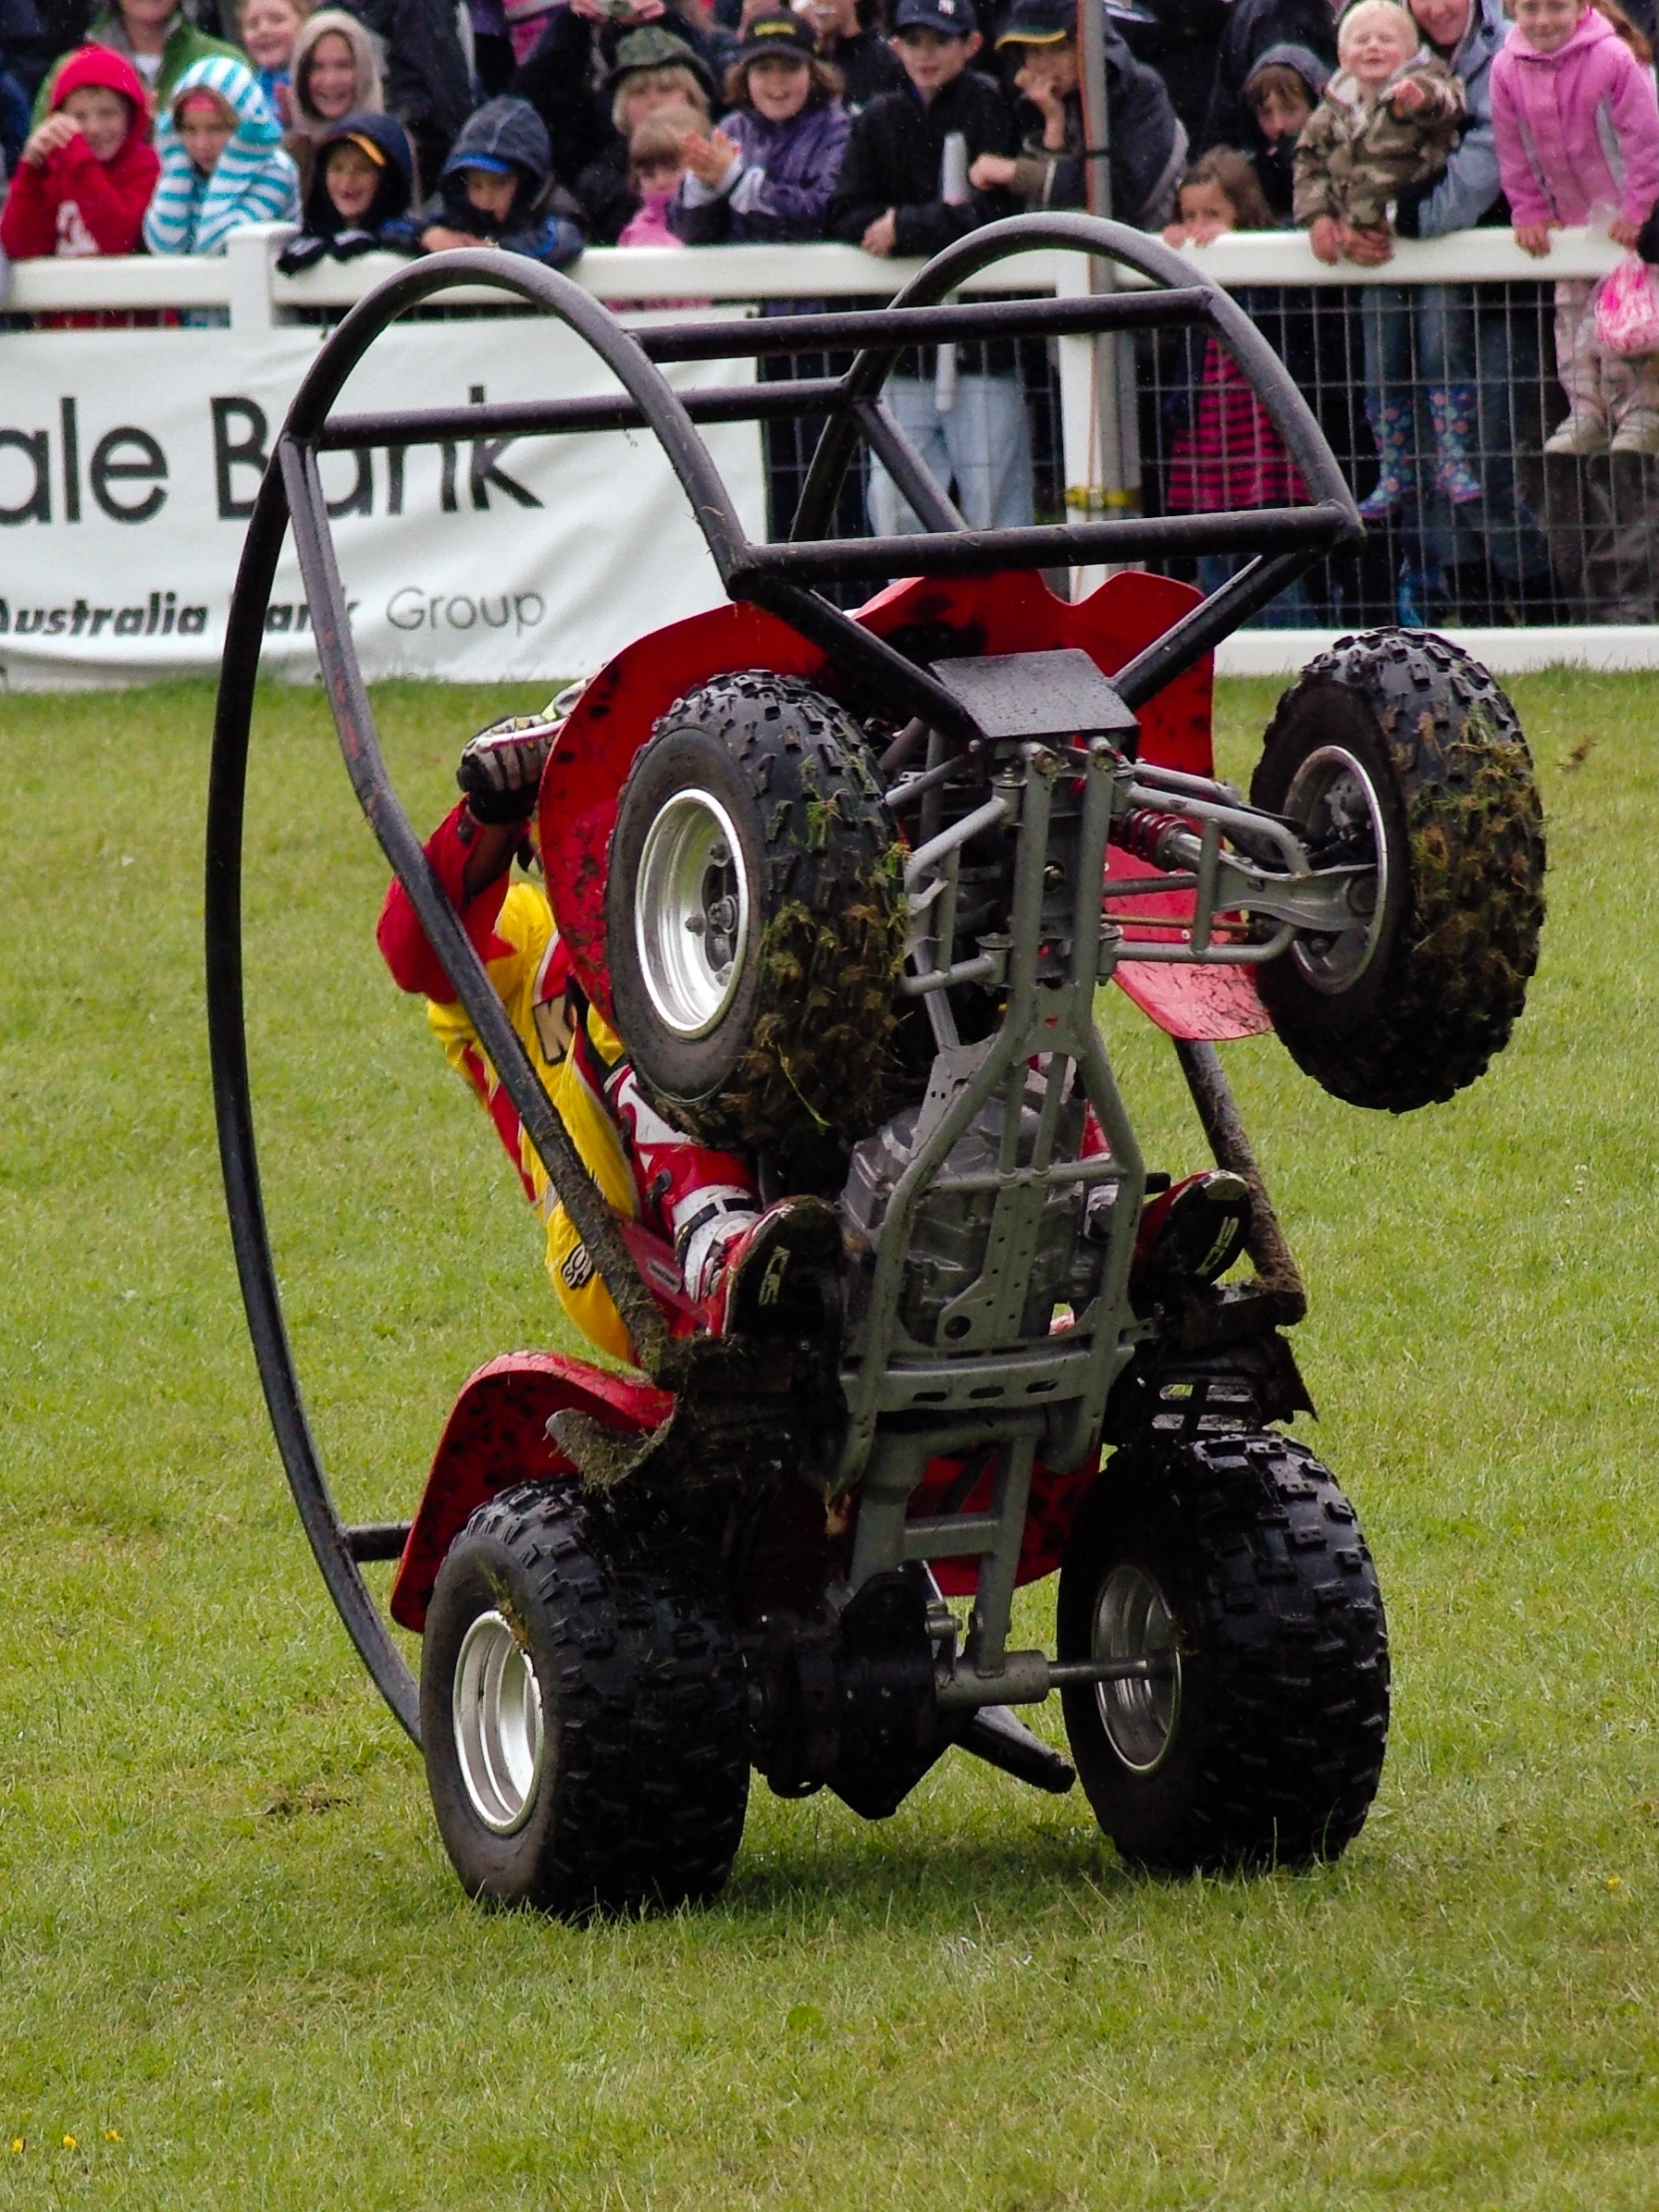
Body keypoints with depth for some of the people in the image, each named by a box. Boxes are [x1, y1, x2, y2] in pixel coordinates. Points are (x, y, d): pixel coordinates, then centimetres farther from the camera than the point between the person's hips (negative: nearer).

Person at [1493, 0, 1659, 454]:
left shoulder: (1612, 59, -20)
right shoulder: (1507, 70, -7)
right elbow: (1513, 153, 2)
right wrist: (1529, 213, -1)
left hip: (1621, 216, -5)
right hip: (1566, 219, 5)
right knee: (1572, 316, 7)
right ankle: (1586, 414, 14)